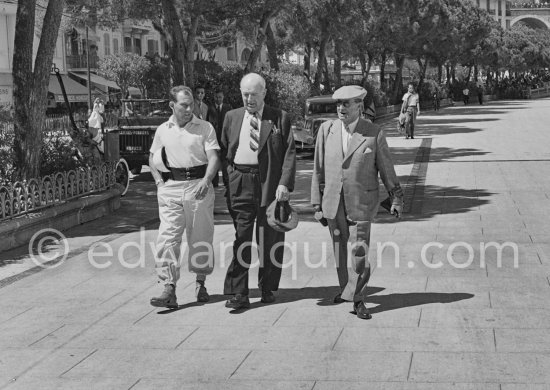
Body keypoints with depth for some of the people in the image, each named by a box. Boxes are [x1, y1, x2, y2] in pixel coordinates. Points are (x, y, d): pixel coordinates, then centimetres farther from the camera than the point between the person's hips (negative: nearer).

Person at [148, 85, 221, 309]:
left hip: (198, 187, -1)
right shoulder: (163, 130, 11)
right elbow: (152, 157, 22)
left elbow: (214, 158, -4)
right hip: (170, 189, 1)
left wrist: (206, 181, -21)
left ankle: (200, 283, 24)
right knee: (167, 237, -9)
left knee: (200, 238, 7)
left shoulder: (205, 128, 3)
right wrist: (159, 181, 7)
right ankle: (169, 290, -12)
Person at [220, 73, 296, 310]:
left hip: (270, 184, -1)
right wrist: (231, 176, 4)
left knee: (270, 240, 6)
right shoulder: (232, 117, 13)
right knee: (241, 238, -2)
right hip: (240, 184, 1)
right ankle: (238, 294, -2)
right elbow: (224, 152, 16)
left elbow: (289, 154, -2)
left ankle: (267, 289, 21)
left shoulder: (280, 119, 3)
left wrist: (285, 183, -13)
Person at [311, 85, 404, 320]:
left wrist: (396, 198, 12)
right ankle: (345, 289, 33)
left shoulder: (374, 134, -5)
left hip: (361, 204, -3)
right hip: (333, 203, 3)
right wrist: (317, 204, 5)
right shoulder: (327, 130, 1)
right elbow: (318, 170, 5)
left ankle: (357, 299, 6)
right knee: (340, 251, 13)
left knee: (359, 252, -7)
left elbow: (386, 168, 6)